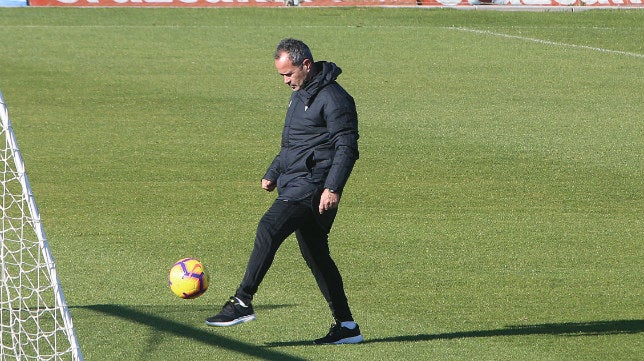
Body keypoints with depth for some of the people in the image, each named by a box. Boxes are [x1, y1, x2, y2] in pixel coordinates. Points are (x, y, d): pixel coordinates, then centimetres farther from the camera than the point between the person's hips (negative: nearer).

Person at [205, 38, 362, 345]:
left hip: (313, 185, -10)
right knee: (315, 255, 10)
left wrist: (333, 188, -24)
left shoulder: (333, 98, -12)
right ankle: (346, 326, 14)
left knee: (269, 229, -22)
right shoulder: (300, 94, 19)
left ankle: (242, 302, -24)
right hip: (295, 185, 10)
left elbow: (346, 147, -17)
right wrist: (273, 174, 22)